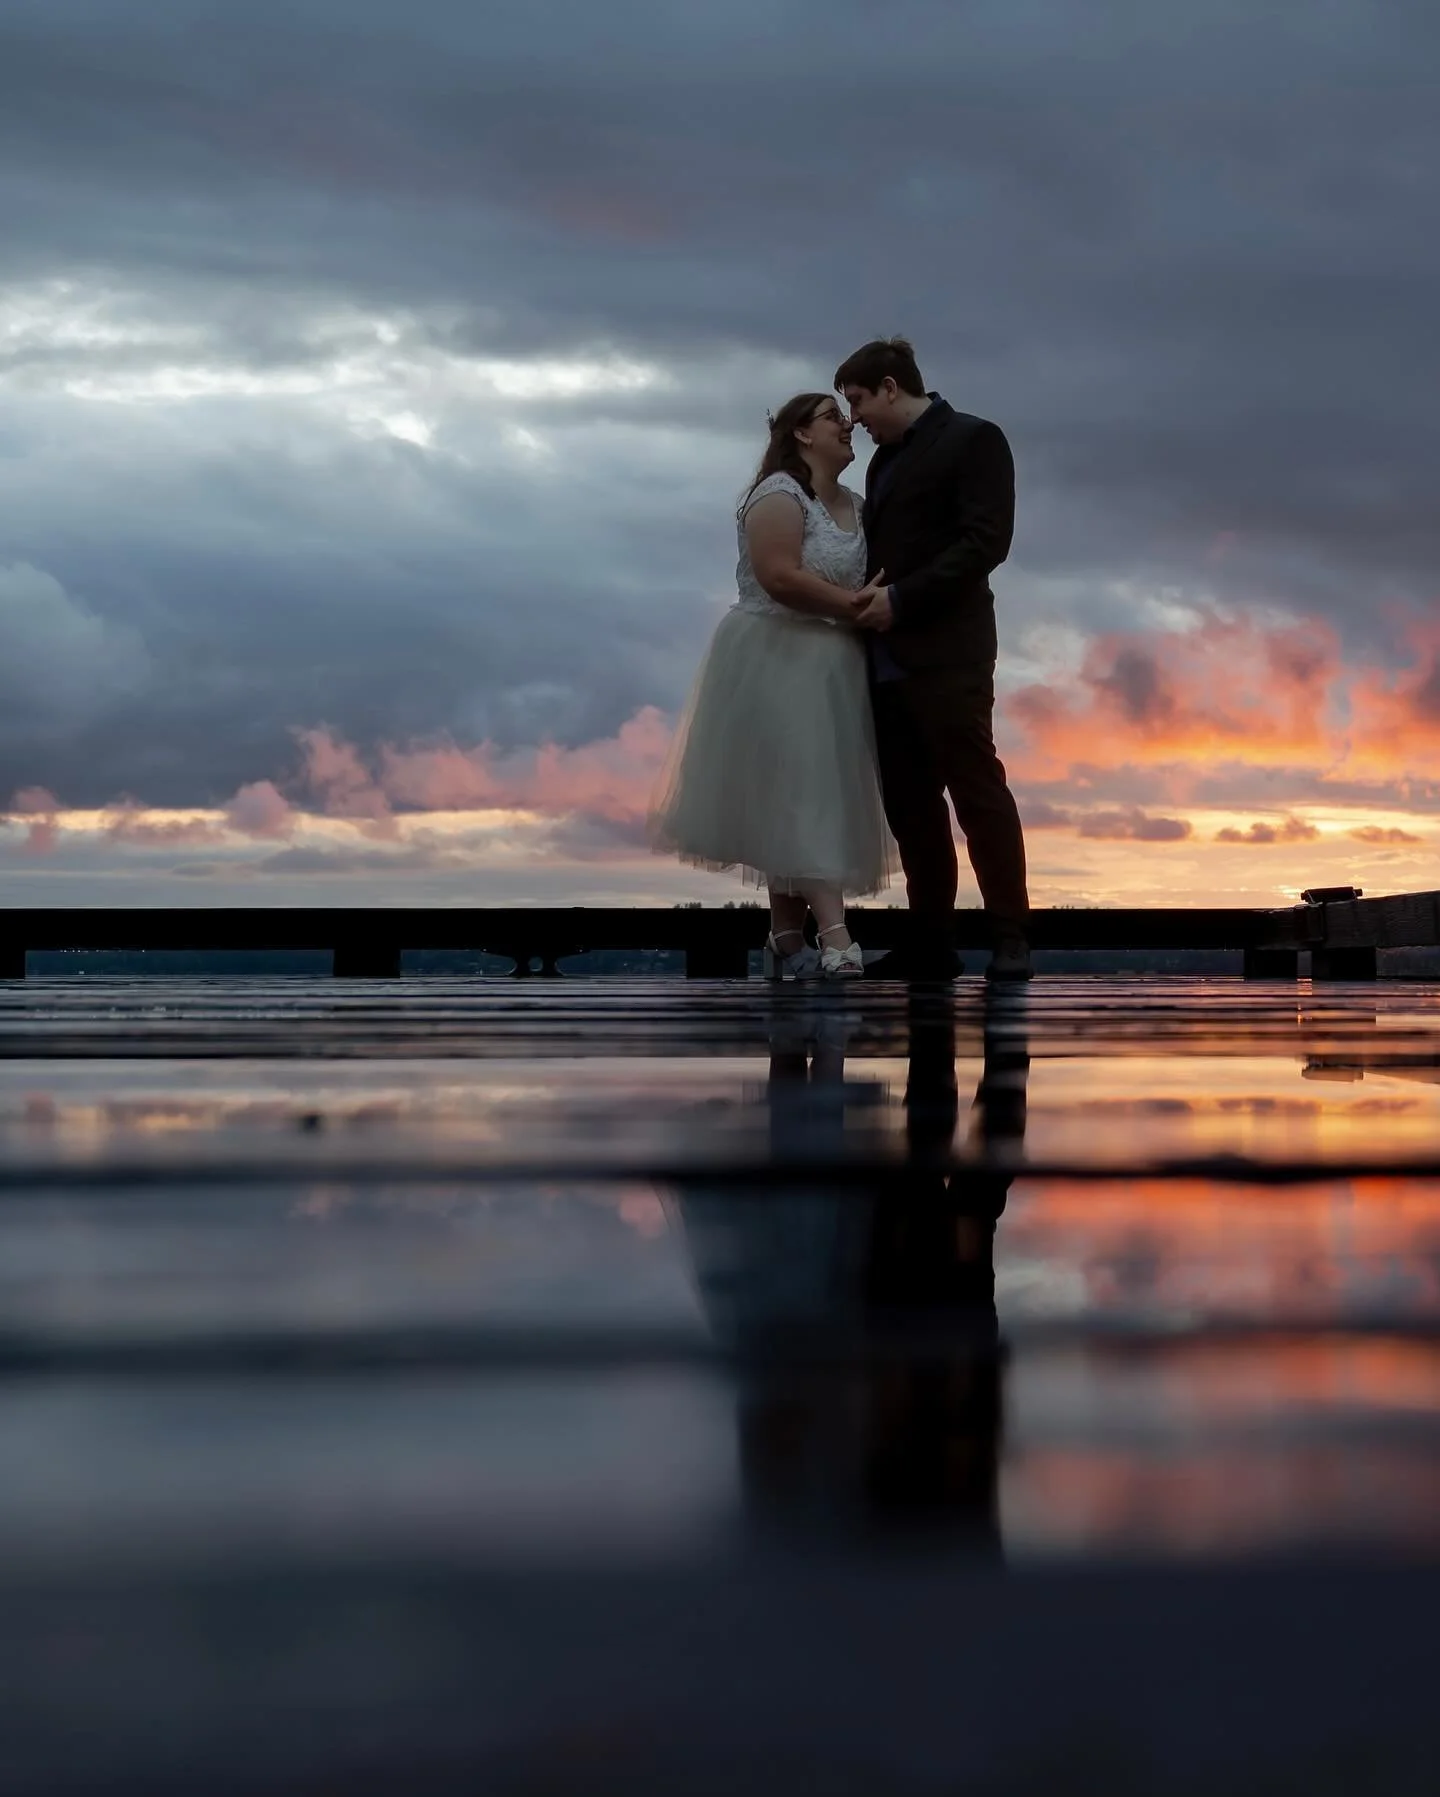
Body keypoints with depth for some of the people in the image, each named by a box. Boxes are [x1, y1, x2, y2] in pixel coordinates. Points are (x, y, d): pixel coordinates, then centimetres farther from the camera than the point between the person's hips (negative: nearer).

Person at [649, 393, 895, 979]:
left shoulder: (855, 507, 15)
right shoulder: (779, 494, -11)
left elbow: (872, 575, 18)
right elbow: (779, 576, -23)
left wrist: (883, 594, -5)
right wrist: (852, 604, -18)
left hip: (833, 669, 8)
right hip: (776, 661, -8)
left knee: (800, 801, 8)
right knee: (801, 793, -13)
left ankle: (787, 938, 11)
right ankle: (834, 937, -21)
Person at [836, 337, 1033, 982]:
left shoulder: (973, 439, -2)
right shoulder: (884, 459, 22)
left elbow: (986, 541, -12)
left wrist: (901, 597, -15)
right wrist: (867, 600, 3)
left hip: (944, 652, -8)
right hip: (887, 655, 8)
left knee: (976, 785, -8)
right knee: (908, 800, 5)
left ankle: (1010, 938, -6)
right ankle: (930, 939, 8)